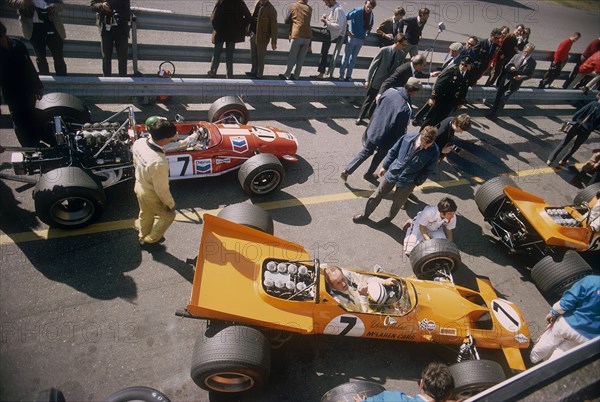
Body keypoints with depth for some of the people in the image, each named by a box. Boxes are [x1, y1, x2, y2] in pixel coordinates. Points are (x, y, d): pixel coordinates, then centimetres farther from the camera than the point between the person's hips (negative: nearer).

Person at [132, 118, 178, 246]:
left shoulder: (139, 142, -19)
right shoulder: (159, 162, -43)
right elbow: (161, 190, -28)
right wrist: (171, 204, -10)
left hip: (139, 186, 7)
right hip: (152, 195, -7)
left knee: (145, 214, 33)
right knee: (168, 215, 24)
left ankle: (143, 237, 59)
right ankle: (150, 239, 43)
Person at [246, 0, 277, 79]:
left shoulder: (271, 10, -15)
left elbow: (274, 27, -15)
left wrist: (273, 42, -17)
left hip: (262, 37, -7)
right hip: (253, 34, 7)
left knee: (260, 57, 4)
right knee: (253, 55, 19)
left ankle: (259, 75, 16)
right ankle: (254, 71, 35)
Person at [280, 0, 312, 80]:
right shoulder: (309, 8, 12)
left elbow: (287, 21, 9)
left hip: (297, 35, -2)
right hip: (307, 36, 2)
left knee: (292, 57, 4)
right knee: (301, 58, 9)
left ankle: (286, 75, 6)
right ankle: (296, 76, 13)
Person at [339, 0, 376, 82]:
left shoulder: (371, 15, 3)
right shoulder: (357, 11, -13)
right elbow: (345, 18, -14)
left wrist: (366, 34, 7)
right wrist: (347, 31, -15)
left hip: (361, 39, 5)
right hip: (353, 37, -5)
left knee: (353, 58, 11)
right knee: (346, 56, 0)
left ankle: (348, 76, 18)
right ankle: (341, 76, 6)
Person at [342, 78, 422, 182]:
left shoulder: (390, 91, -11)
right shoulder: (406, 108, -29)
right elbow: (401, 130, -20)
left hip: (373, 130, 5)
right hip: (386, 138, -5)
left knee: (365, 152, 23)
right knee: (380, 155, 25)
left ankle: (347, 170, 21)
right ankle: (369, 174, 43)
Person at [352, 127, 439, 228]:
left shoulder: (434, 152, -21)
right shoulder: (409, 137, -16)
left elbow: (428, 170, -6)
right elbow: (394, 151, -2)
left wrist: (417, 182, -3)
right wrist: (385, 166, 5)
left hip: (407, 182, -2)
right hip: (392, 173, 2)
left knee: (397, 203, 18)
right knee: (376, 196, 16)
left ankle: (388, 219, 48)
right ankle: (365, 215, 39)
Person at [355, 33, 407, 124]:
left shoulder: (401, 54, -5)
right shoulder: (384, 50, -17)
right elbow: (373, 65, -11)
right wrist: (368, 80, -11)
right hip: (376, 81, -4)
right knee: (368, 100, 7)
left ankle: (370, 114, 35)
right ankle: (360, 117, 22)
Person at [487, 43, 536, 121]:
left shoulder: (532, 62, -1)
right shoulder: (517, 56, 5)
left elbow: (529, 75, 0)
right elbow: (507, 66, 6)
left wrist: (521, 77, -19)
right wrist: (511, 68, -16)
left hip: (514, 83, -3)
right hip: (506, 80, 3)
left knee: (503, 99, -10)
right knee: (498, 97, 7)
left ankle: (494, 115, 0)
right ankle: (492, 112, 22)